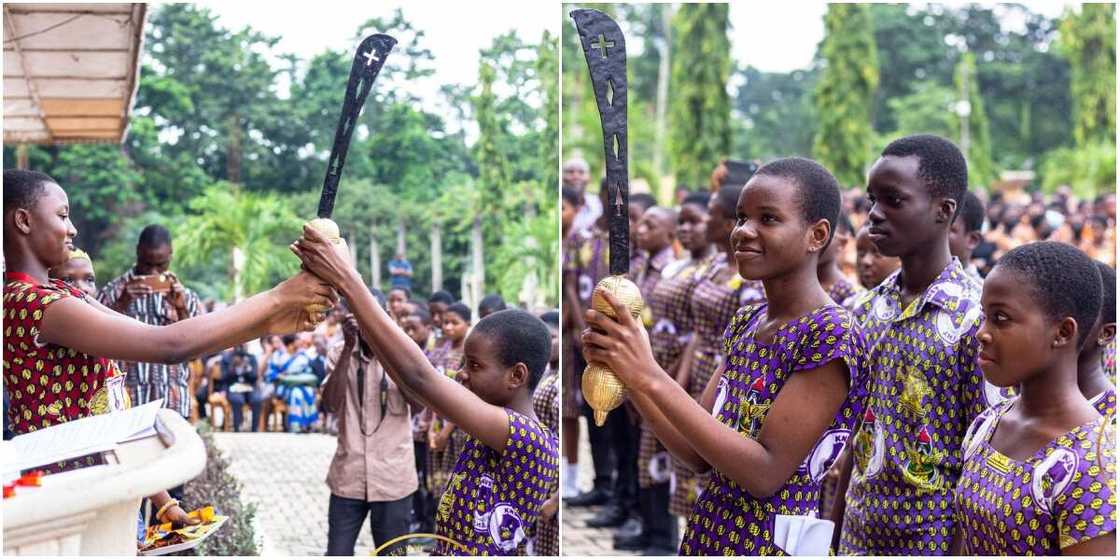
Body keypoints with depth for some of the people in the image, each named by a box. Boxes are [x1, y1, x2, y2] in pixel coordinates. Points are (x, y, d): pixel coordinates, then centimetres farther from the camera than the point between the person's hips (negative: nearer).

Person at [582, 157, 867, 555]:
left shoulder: (831, 335, -18)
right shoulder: (744, 322, 5)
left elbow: (767, 472, -23)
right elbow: (699, 453, 4)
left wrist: (653, 378, -25)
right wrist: (628, 374, -10)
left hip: (770, 544, -7)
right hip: (706, 535, 7)